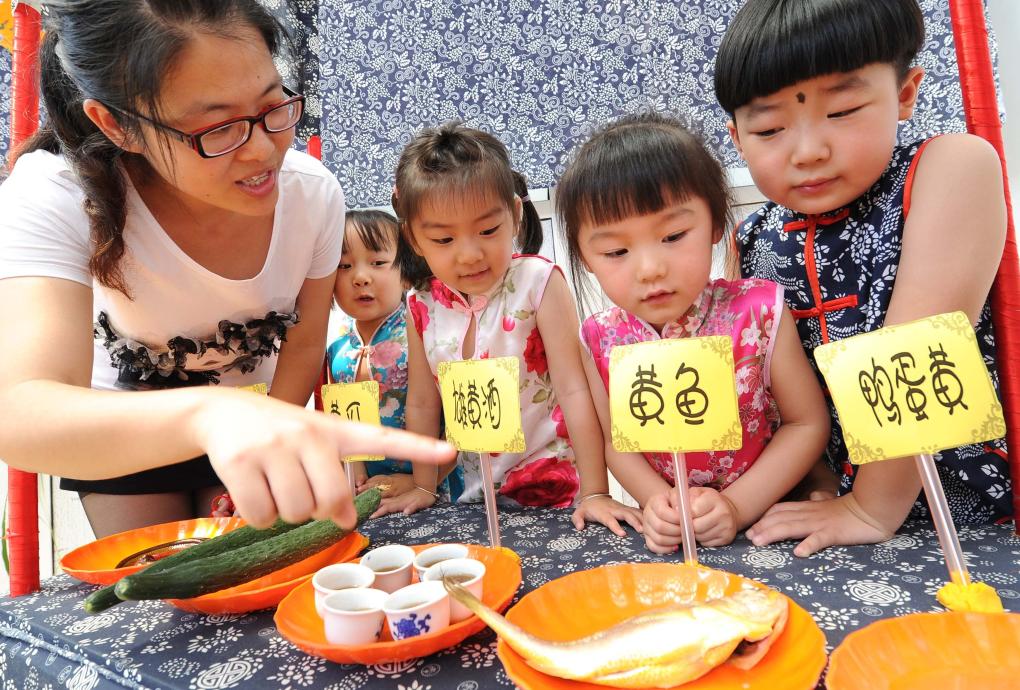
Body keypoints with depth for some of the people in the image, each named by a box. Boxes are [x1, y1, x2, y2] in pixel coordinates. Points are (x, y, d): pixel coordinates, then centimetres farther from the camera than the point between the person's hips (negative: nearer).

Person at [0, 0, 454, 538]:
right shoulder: (54, 198, -34)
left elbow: (303, 344, -11)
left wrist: (265, 458, -11)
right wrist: (213, 413, -67)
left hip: (257, 404, 2)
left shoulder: (314, 192, -26)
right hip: (121, 429, -1)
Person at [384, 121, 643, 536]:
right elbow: (422, 404, 5)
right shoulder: (422, 305, -4)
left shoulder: (537, 282, -16)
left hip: (553, 483, -3)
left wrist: (595, 493, -19)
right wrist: (423, 488, 9)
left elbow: (573, 389, -17)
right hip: (477, 490, 4)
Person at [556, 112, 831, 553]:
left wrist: (737, 505, -16)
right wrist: (656, 500, -15)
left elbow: (808, 423, -7)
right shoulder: (601, 340, -9)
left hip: (767, 518, -2)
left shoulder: (758, 312, -14)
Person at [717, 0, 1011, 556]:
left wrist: (872, 509, -18)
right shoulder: (754, 241, -2)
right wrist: (820, 492, -10)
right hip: (835, 493, 3)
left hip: (977, 503, -2)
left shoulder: (951, 168, -13)